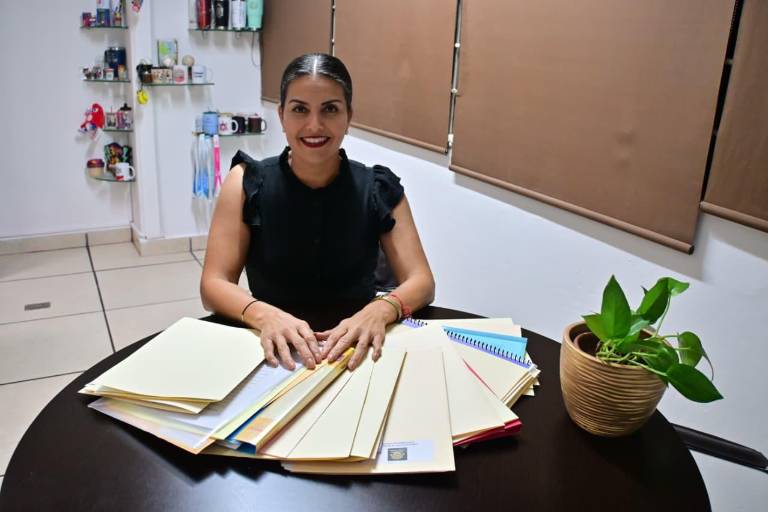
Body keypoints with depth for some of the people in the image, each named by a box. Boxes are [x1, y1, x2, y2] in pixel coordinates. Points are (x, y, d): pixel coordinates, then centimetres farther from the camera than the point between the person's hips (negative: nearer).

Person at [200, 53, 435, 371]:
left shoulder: (379, 189, -4)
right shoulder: (247, 183, -5)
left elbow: (421, 282, -7)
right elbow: (213, 285, -9)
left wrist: (379, 311, -28)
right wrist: (265, 315, -29)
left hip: (356, 351, -1)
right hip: (273, 351, 1)